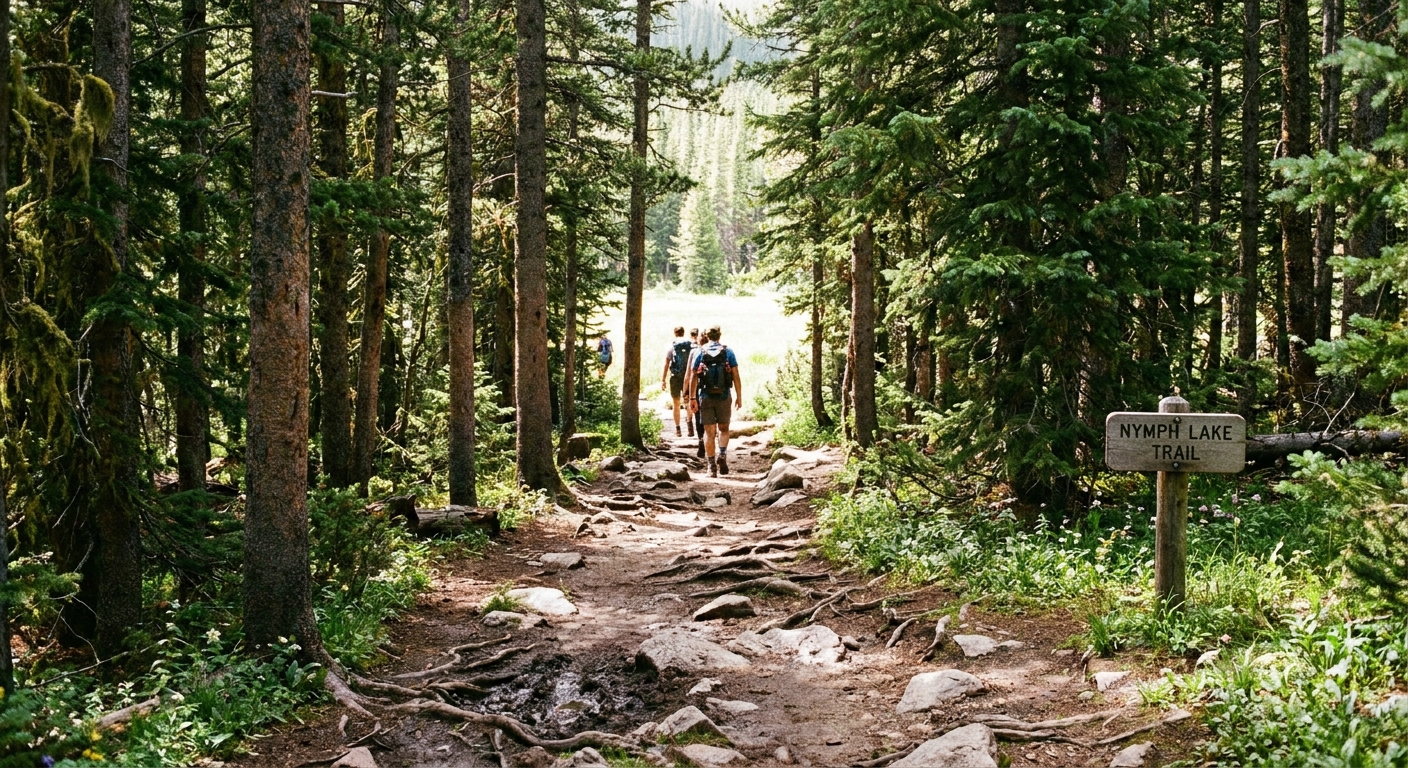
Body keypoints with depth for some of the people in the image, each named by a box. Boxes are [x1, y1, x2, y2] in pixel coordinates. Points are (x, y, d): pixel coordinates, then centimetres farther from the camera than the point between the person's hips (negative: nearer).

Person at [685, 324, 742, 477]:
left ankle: (712, 467, 3)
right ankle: (722, 455, -8)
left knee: (709, 432, 6)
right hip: (724, 397, 0)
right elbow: (736, 376, -2)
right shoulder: (728, 352, 1)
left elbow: (693, 377, -1)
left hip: (705, 397, 0)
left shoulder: (699, 352, 2)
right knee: (723, 429, 16)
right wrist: (739, 396, 4)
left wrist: (692, 397, 3)